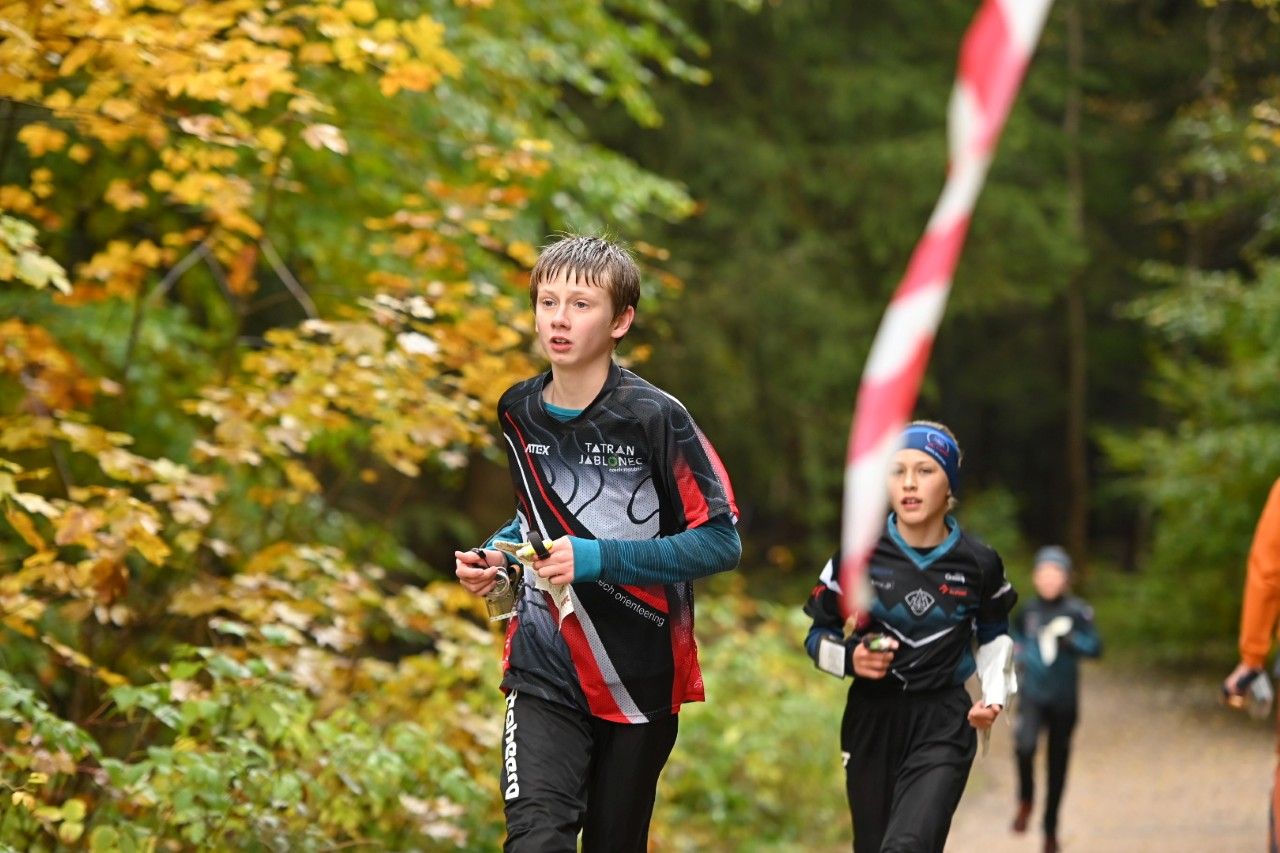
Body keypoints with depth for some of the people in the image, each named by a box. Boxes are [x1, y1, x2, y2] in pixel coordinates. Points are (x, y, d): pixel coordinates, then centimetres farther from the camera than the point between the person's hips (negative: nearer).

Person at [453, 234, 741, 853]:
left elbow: (721, 542, -14)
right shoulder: (519, 412, 6)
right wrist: (496, 554, 3)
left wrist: (598, 558, -21)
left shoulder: (656, 418, -12)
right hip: (546, 669, 3)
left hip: (641, 678, -3)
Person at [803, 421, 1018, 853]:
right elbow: (818, 635, 5)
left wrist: (994, 696, 0)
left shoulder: (978, 563, -3)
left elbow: (994, 635, 16)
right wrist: (850, 659, -15)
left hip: (943, 724, -2)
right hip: (872, 720, 2)